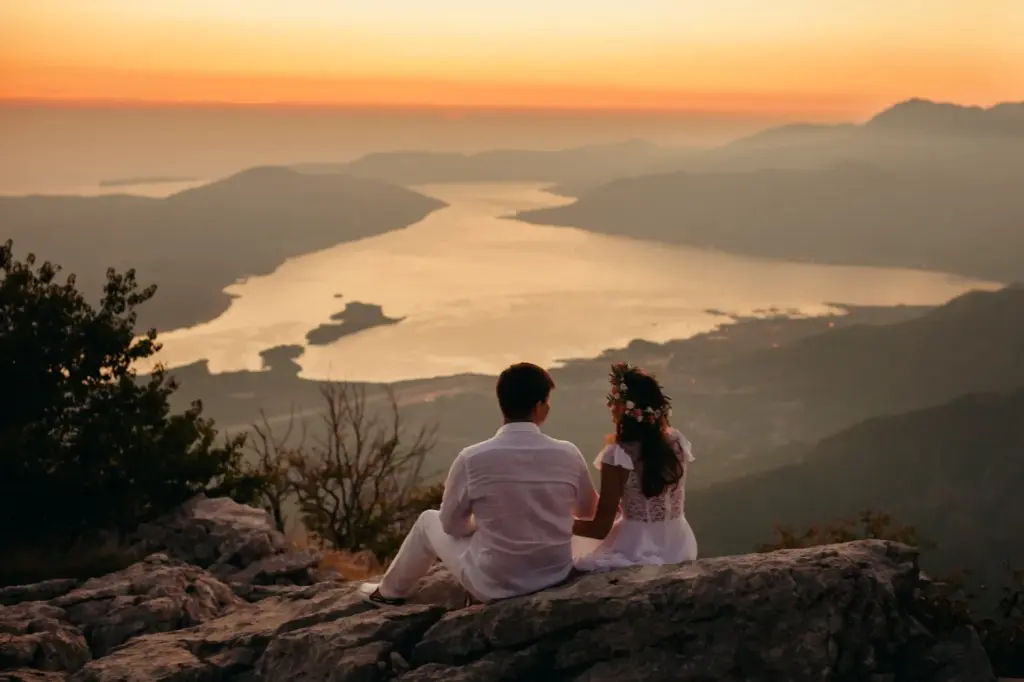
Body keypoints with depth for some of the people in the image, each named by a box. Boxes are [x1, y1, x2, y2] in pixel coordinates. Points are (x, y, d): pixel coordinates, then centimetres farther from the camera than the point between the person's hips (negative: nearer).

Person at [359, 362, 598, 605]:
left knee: (428, 521, 23)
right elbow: (588, 510, 9)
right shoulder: (568, 455, -11)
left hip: (494, 586, -3)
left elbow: (451, 524, -3)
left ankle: (390, 592, 46)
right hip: (557, 574, 3)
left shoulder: (473, 459, -18)